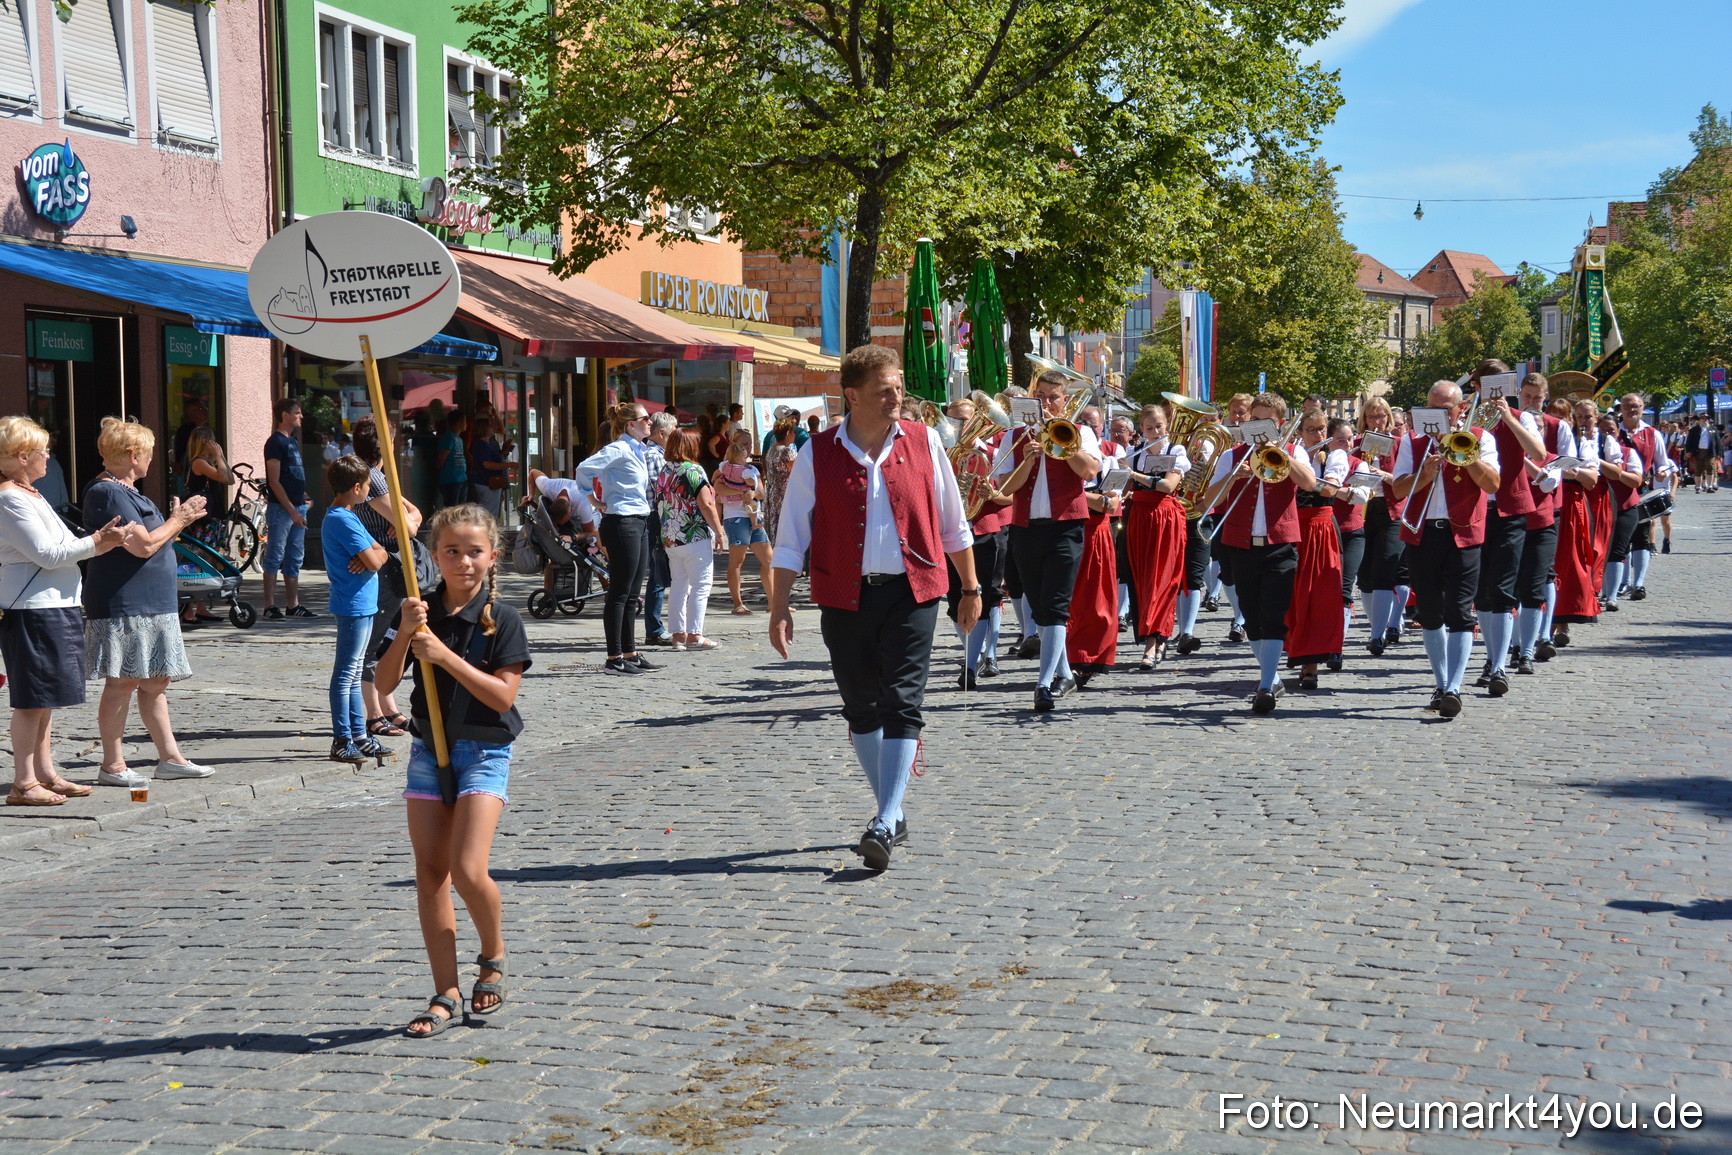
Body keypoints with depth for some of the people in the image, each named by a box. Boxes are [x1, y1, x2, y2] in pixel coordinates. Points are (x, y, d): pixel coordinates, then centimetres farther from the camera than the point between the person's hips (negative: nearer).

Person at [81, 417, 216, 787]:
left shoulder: (126, 492, 18)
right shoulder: (108, 494, -15)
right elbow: (143, 545, -21)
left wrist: (180, 518, 13)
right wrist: (176, 522, -6)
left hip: (150, 604, 11)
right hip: (122, 607, -11)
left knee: (155, 683, 12)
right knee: (122, 683, -6)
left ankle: (170, 757, 16)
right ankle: (112, 766, -1)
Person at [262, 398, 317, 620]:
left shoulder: (293, 441, 16)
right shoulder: (276, 442, -10)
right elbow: (274, 482, -15)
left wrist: (304, 502, 14)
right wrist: (292, 510, -18)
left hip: (297, 508, 9)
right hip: (281, 508, -9)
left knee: (294, 558, 10)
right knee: (275, 557, -4)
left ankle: (294, 605, 14)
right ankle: (270, 606, -2)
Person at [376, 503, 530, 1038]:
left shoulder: (502, 619, -8)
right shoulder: (424, 613, 3)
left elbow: (503, 694, -16)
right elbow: (383, 685, -2)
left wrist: (446, 656, -22)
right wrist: (404, 635, -16)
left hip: (484, 752, -4)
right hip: (429, 748, 4)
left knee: (467, 869, -15)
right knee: (430, 872, 3)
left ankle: (494, 956, 14)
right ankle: (446, 994, 11)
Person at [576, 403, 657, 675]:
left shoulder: (637, 451, 16)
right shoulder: (618, 449, -11)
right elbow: (584, 469, -21)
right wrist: (597, 502, -13)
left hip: (639, 523, 9)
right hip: (622, 523, -9)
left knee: (632, 594, 12)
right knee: (619, 593, -6)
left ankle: (630, 654, 17)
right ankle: (614, 658, -3)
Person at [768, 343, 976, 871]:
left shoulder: (923, 442, 2)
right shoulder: (817, 455, -2)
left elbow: (953, 523, 13)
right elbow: (790, 539, 2)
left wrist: (971, 587, 17)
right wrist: (779, 609, -2)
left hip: (910, 592, -1)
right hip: (845, 596, 1)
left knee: (901, 704, -10)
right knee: (862, 708, 10)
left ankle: (885, 824, -12)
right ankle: (892, 813, 25)